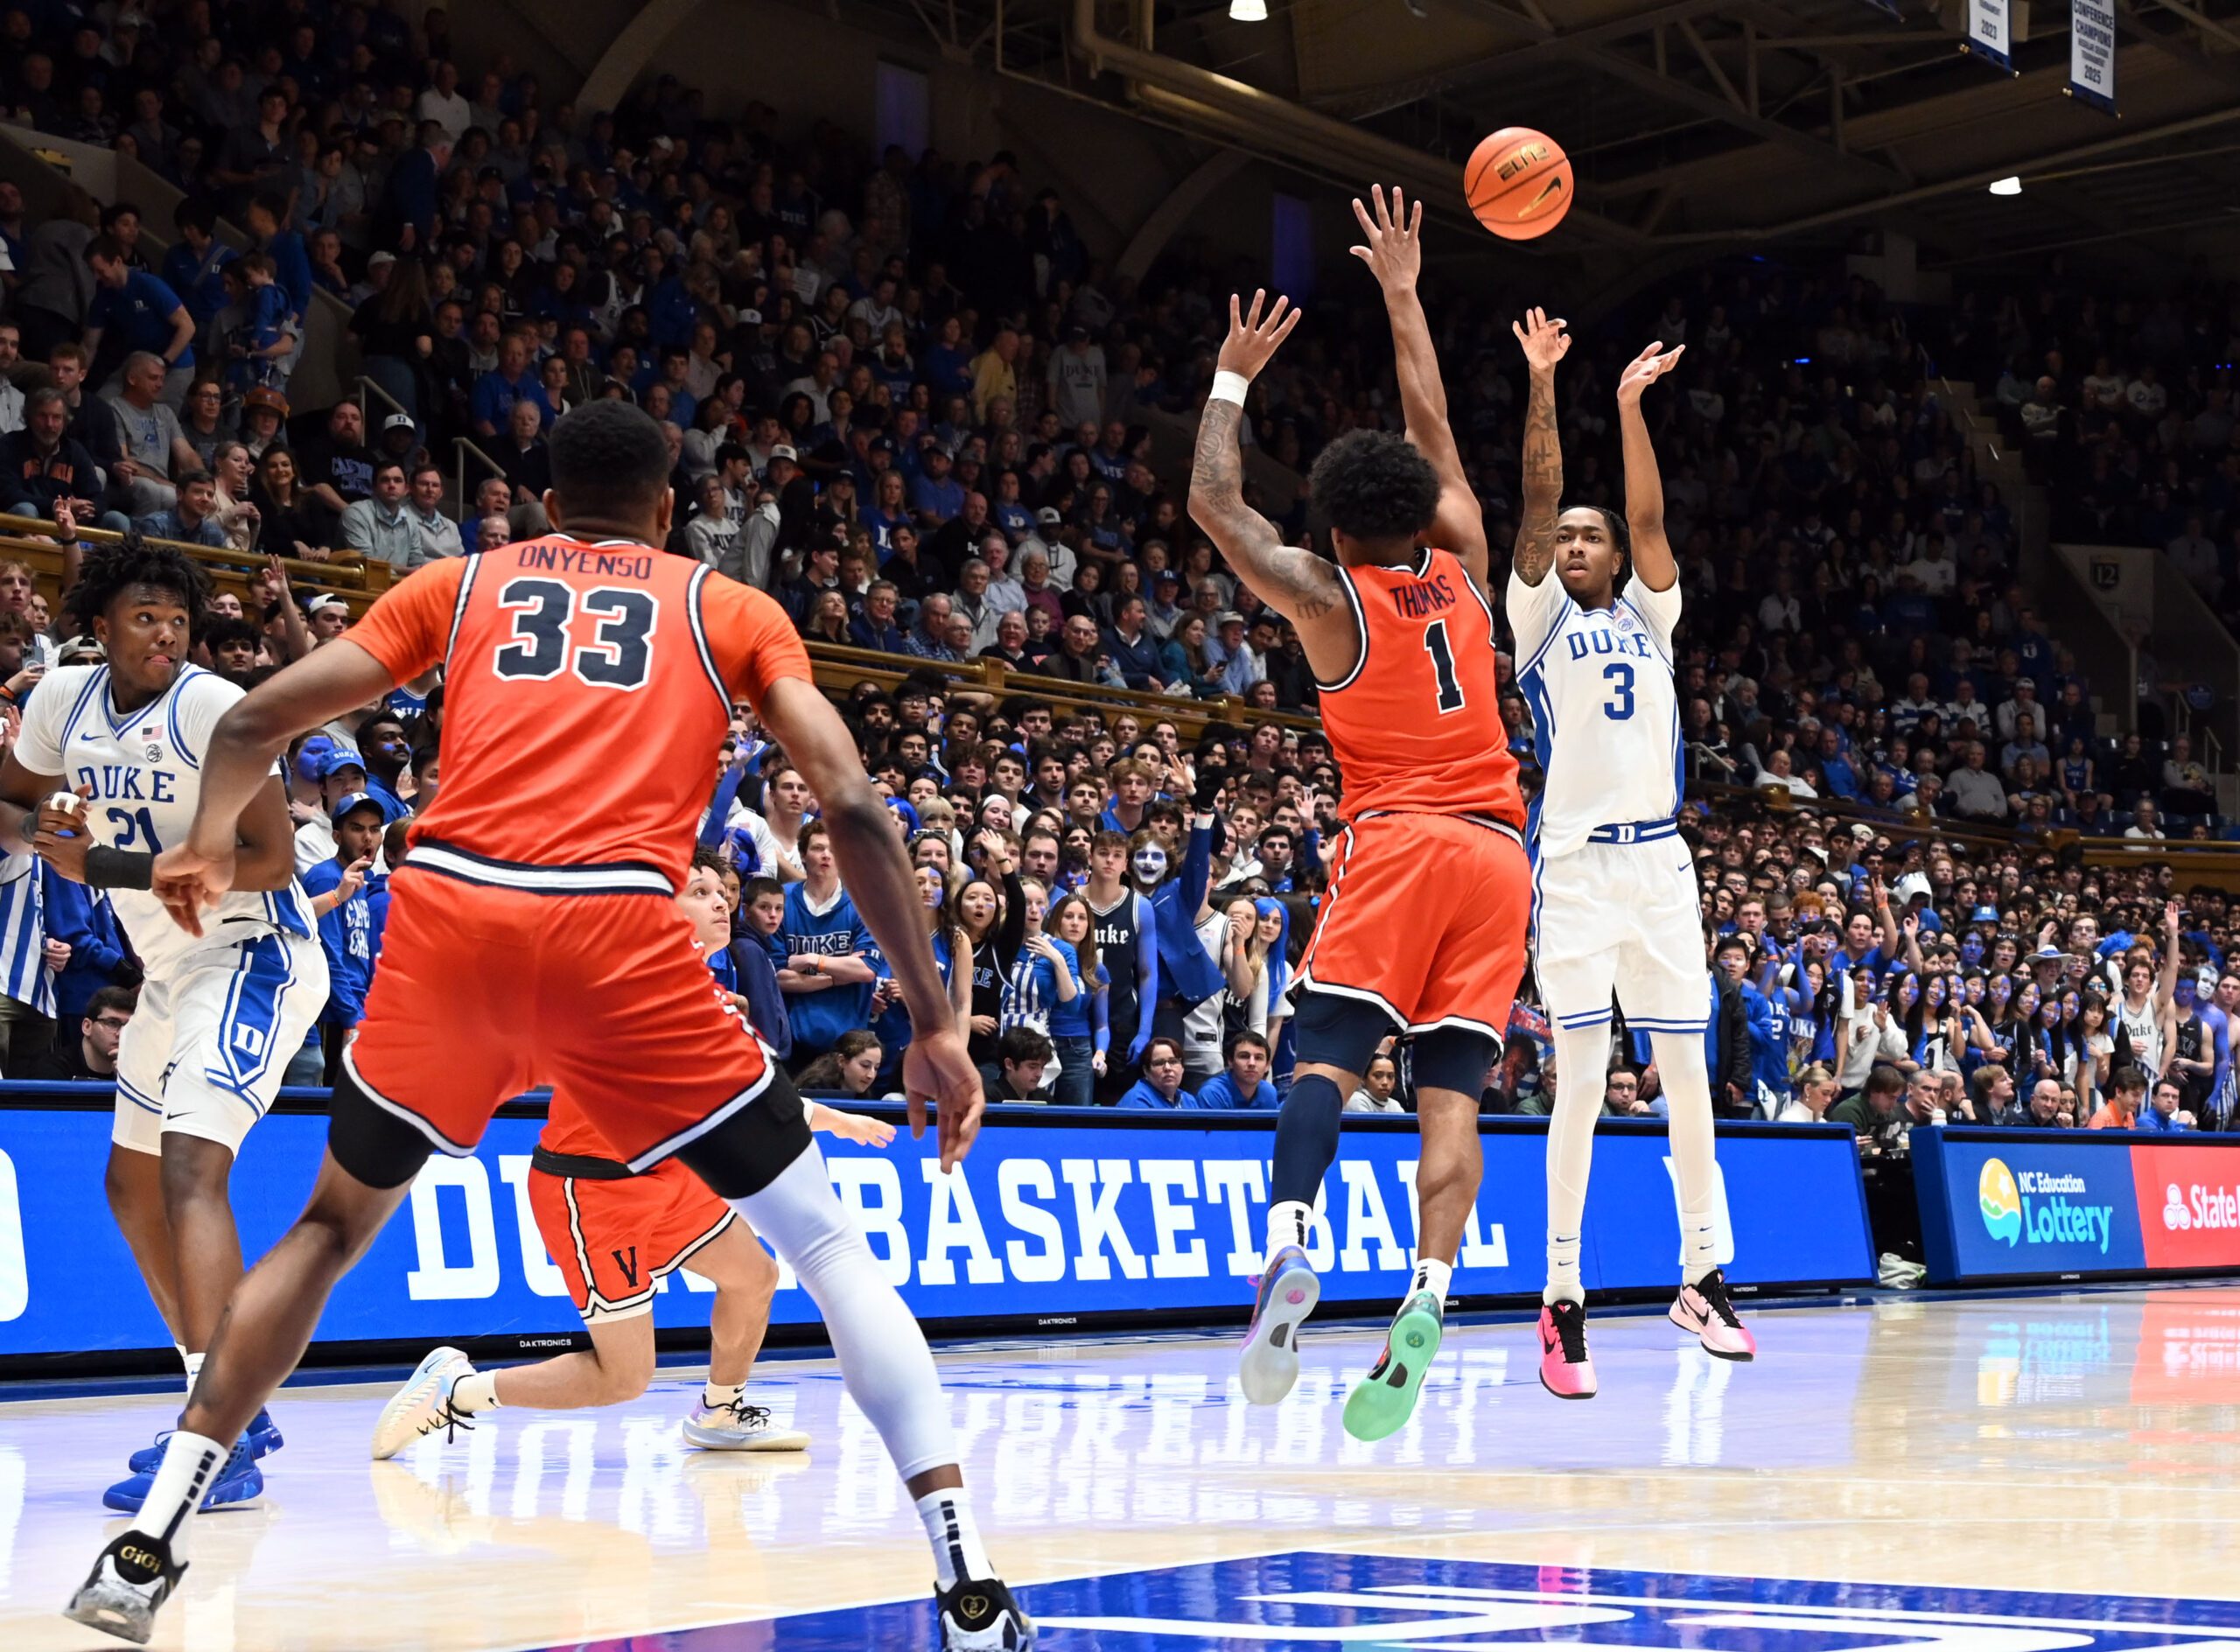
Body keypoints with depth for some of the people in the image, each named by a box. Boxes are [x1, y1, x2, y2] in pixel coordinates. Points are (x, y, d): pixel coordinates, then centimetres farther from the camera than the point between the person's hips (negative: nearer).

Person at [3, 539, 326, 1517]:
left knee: (189, 1168, -24)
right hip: (172, 970, 9)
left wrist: (106, 866, -26)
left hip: (253, 959, -9)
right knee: (133, 1183, 18)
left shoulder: (214, 708, -20)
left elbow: (270, 858, -24)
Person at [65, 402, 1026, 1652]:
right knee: (825, 1242, 11)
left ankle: (150, 1546, 17)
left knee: (333, 1226, 25)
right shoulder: (730, 608, 21)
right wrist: (935, 1022, 7)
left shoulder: (464, 582, 25)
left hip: (446, 910, 2)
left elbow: (256, 723, 22)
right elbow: (851, 803, 7)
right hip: (619, 931, -2)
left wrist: (212, 842, 42)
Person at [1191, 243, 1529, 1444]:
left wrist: (1234, 379, 21)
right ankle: (1426, 1299, -20)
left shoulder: (1327, 598, 1)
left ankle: (1289, 1249, -33)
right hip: (1495, 849, 4)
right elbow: (1434, 433, 25)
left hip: (1394, 845, -4)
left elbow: (1216, 503, 10)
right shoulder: (1463, 569, 11)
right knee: (1450, 1090, -4)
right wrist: (1401, 297, 33)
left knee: (1325, 1061, -10)